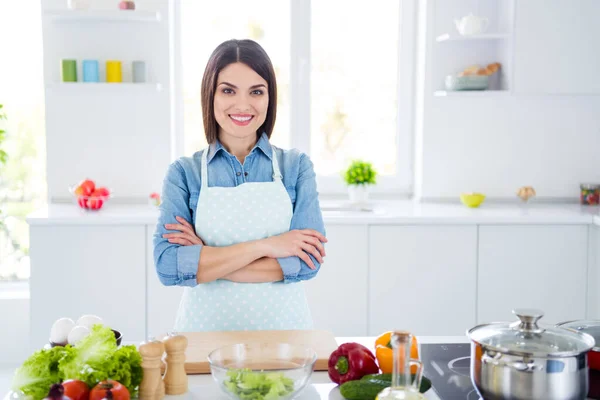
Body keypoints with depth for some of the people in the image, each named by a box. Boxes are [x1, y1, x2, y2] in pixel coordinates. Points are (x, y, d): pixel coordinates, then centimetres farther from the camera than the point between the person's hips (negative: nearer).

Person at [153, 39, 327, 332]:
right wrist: (264, 246, -15)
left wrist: (207, 259, -11)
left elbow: (308, 261, -8)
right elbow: (168, 266, -11)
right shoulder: (184, 172, 1)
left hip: (282, 326, 1)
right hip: (205, 328, 0)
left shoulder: (296, 166, 2)